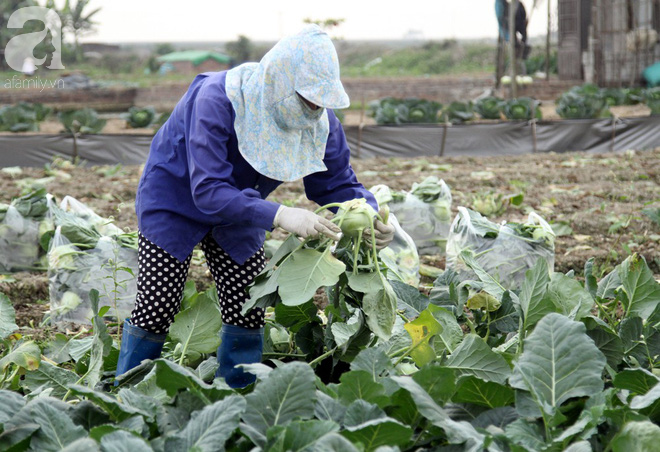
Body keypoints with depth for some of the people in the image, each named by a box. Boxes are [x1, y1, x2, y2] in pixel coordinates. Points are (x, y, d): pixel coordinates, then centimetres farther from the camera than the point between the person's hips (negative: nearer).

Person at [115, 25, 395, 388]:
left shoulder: (319, 121, -19)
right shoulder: (216, 100, -37)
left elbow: (337, 184, -10)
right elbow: (208, 191, -42)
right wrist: (278, 216, -53)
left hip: (237, 205, 5)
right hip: (175, 199, -5)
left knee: (248, 313, 0)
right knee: (155, 310, -7)